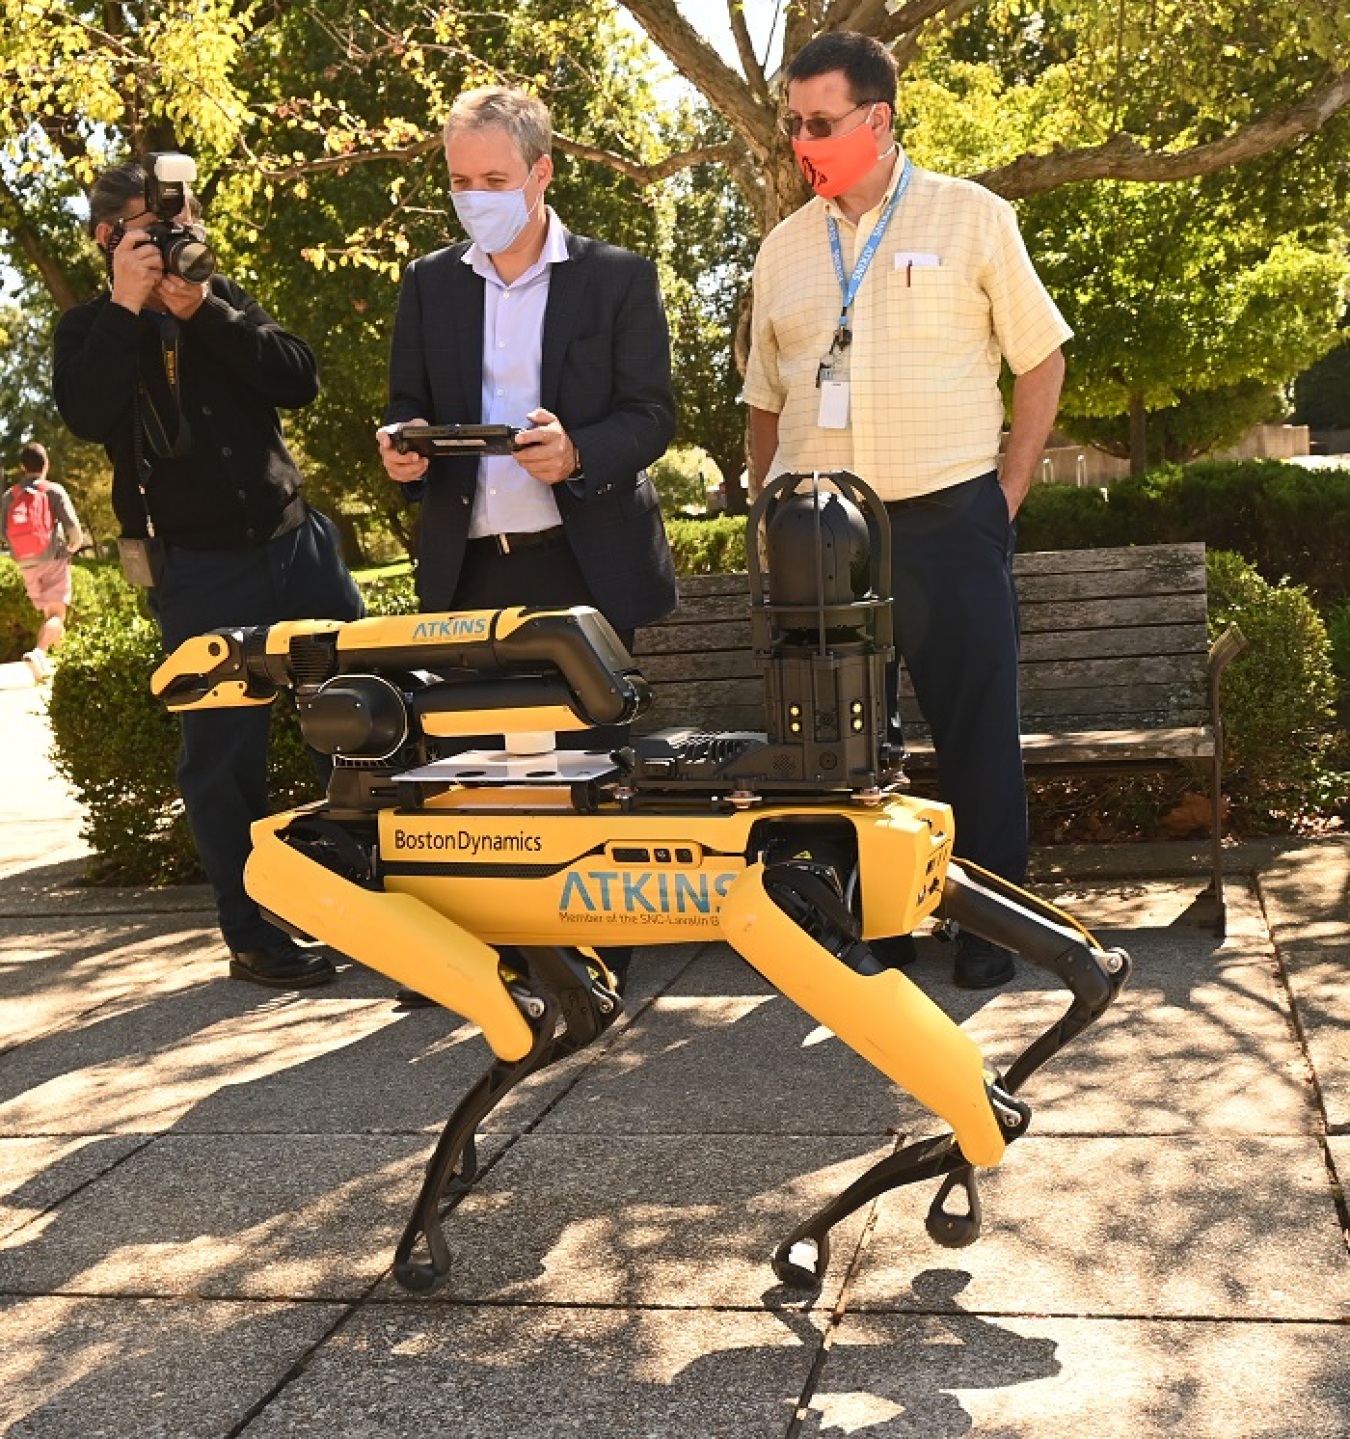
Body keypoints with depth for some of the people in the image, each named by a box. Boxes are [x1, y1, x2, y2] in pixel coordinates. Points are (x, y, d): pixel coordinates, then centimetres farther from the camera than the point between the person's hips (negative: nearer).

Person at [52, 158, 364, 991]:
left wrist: (206, 311, -13)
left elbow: (302, 382, -5)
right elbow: (88, 418, -17)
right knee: (226, 756, -1)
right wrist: (126, 308, -20)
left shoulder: (226, 300, 11)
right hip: (203, 573, -3)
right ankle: (253, 936, 10)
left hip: (298, 542, 3)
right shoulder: (91, 330, 4)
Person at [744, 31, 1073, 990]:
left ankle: (992, 926, 17)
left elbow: (1040, 360, 4)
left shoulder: (972, 219, 1)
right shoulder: (785, 248, 11)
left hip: (948, 525, -3)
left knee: (978, 733, 3)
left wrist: (1008, 495, -2)